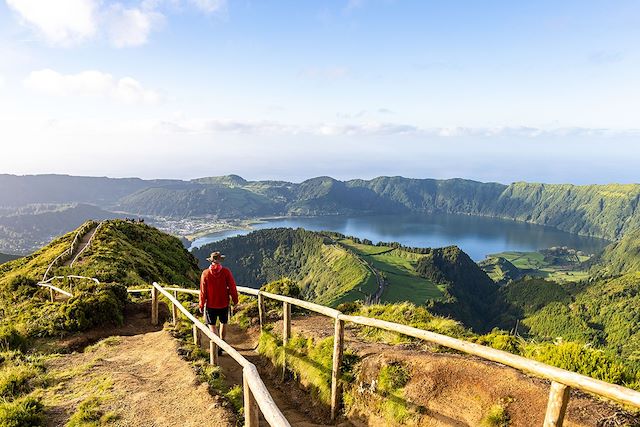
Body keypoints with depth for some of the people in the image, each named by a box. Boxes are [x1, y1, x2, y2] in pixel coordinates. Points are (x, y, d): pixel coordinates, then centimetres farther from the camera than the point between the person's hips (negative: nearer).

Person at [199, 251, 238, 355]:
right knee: (223, 323, 20)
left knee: (212, 325, 9)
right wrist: (235, 300, 5)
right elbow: (232, 287, -9)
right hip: (224, 303, 1)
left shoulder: (205, 273, -10)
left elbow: (203, 291, -6)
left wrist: (201, 305, 4)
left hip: (211, 304, -1)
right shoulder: (226, 272, -12)